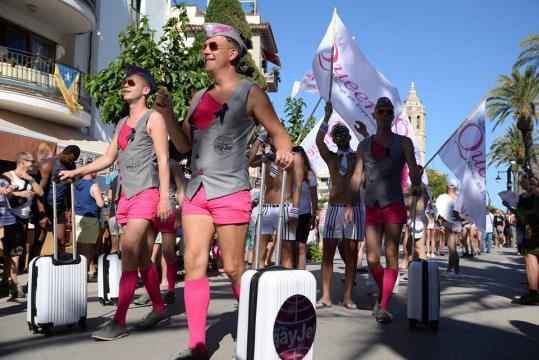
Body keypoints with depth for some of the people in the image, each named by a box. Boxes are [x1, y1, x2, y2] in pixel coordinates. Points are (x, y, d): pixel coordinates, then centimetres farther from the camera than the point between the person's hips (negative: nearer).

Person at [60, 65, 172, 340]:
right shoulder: (122, 123, 21)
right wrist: (76, 172, 14)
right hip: (126, 195, 8)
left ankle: (119, 322, -12)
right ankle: (159, 308, 20)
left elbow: (163, 159, -9)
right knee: (141, 255, 10)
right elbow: (108, 158, 22)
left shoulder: (153, 117, -1)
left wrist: (164, 197, -16)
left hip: (146, 193, -8)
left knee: (128, 253, -14)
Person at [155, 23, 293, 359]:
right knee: (194, 262, 0)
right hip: (197, 191, 6)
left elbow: (279, 133, -3)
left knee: (234, 268, -1)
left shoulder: (250, 93, -1)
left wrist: (284, 152, -25)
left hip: (230, 192, -6)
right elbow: (184, 145, 16)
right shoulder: (200, 97, 16)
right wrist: (167, 112, 3)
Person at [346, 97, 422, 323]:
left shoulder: (403, 143, 7)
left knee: (391, 255, -8)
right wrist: (349, 204, -3)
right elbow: (357, 177, 8)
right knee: (372, 260, -1)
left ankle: (384, 306, -3)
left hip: (394, 206, -2)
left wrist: (416, 185, -30)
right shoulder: (364, 145, 13)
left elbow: (413, 167, -7)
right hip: (372, 208, 2)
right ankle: (384, 293, 26)